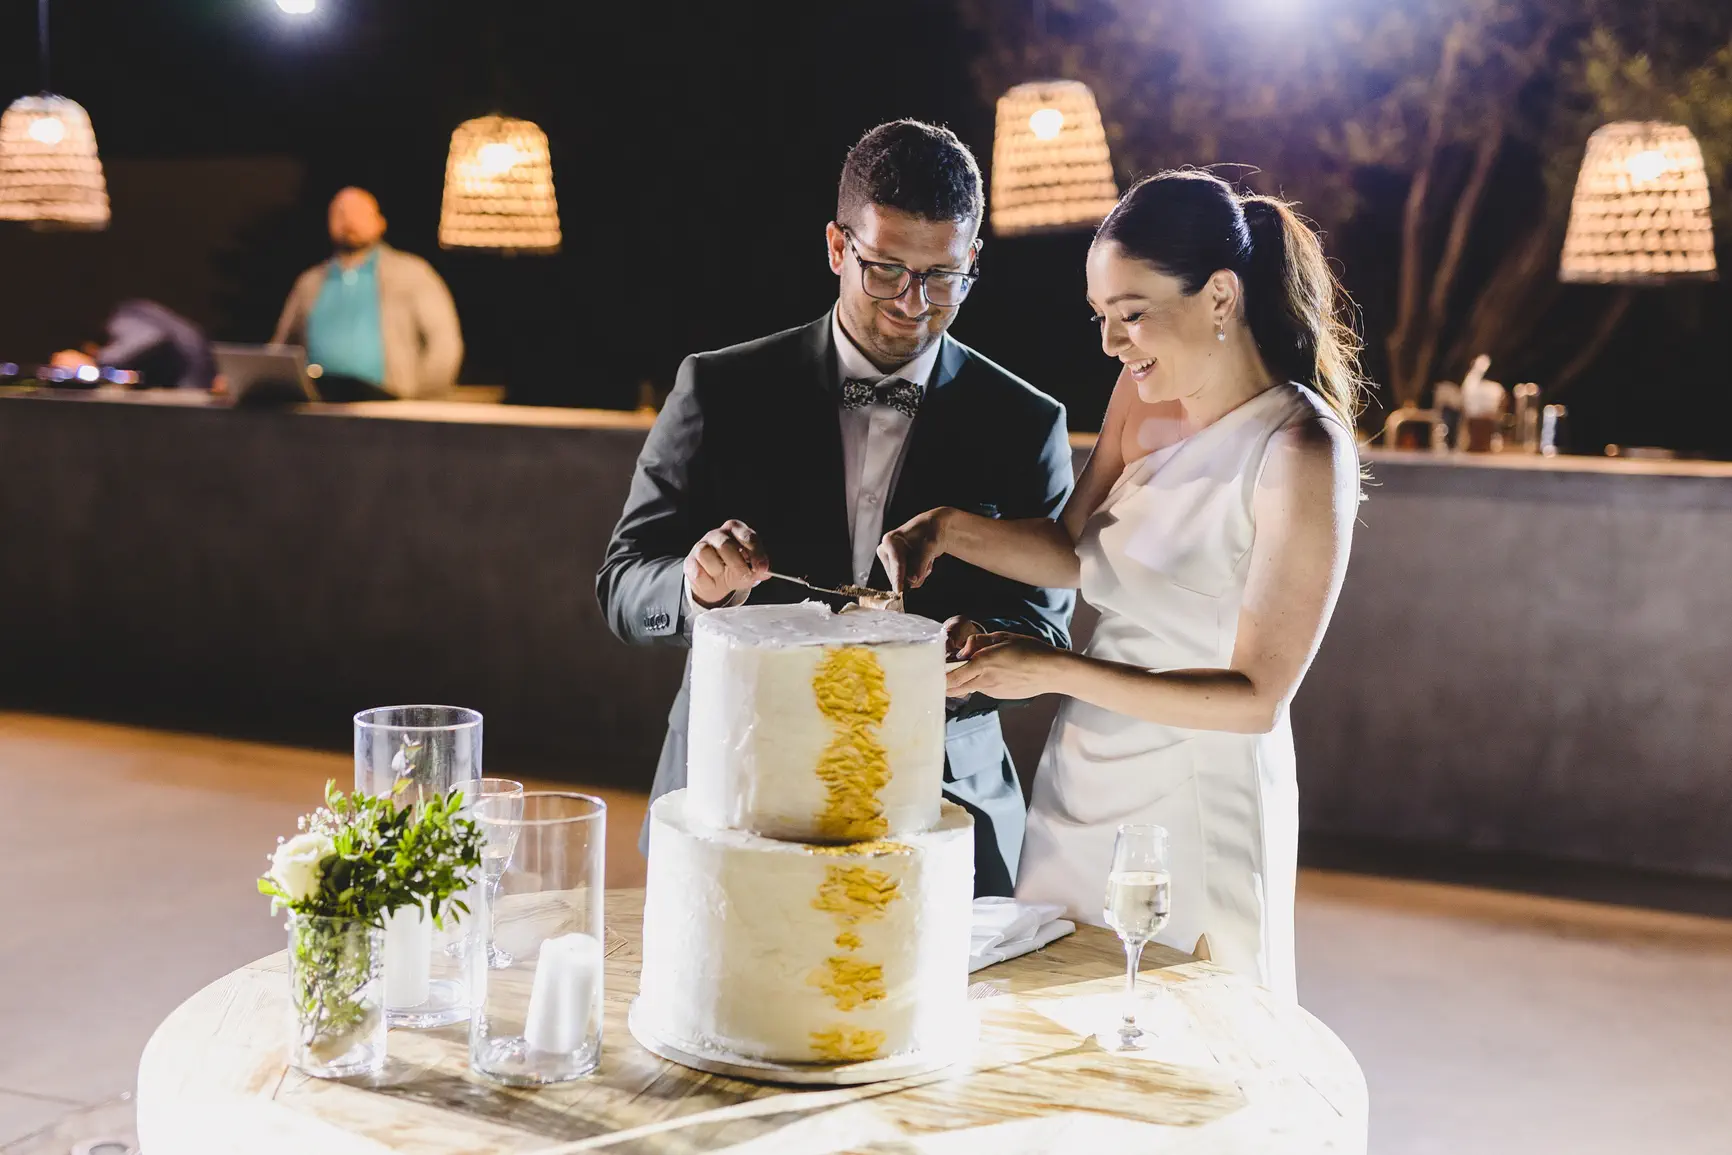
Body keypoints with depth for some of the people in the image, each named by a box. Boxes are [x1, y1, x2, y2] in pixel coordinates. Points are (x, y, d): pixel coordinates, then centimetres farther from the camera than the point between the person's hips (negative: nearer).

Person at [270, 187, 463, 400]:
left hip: (377, 397, -2)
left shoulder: (410, 273, 10)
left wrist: (418, 398, -6)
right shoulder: (310, 282, 21)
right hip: (312, 396, 2)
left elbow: (445, 341, 3)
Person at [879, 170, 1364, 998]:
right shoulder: (1143, 394, 1)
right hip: (1082, 787, 7)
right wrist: (954, 531, -5)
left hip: (1193, 810, -6)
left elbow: (1257, 698, -19)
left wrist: (1057, 671, -23)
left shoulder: (1299, 452, -19)